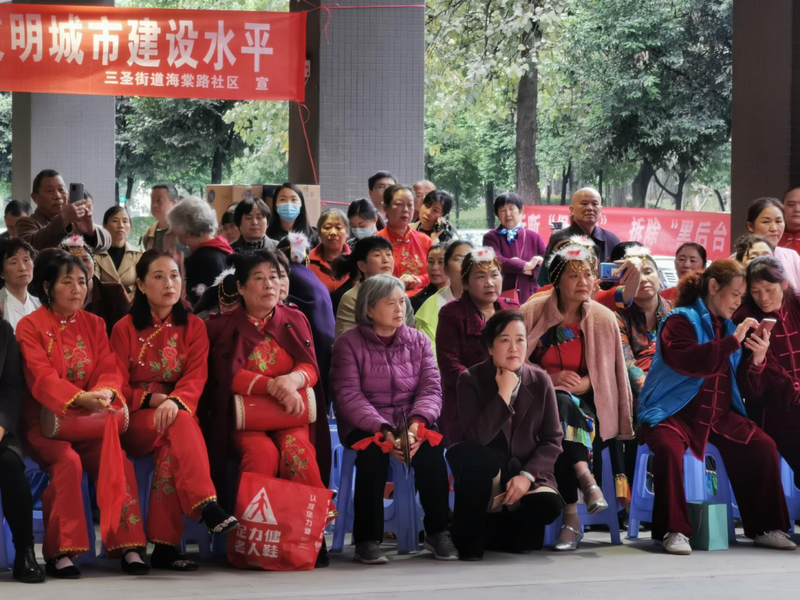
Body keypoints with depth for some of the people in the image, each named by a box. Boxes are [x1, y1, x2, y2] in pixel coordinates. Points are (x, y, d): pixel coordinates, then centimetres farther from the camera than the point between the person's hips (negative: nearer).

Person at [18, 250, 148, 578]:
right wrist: (80, 397, -31)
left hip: (90, 421, 4)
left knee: (116, 459, -24)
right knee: (68, 461, -32)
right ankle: (60, 552, -26)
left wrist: (104, 393, -23)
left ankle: (128, 546, -19)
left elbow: (110, 370, 2)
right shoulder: (30, 326, -2)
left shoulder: (94, 324, 13)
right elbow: (42, 377, -15)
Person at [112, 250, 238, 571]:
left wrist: (174, 401, -27)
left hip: (177, 411, 1)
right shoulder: (125, 329, 5)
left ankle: (166, 547, -36)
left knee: (170, 451, -35)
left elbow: (196, 377, -6)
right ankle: (207, 507, -47)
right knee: (179, 424, -35)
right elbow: (119, 387, 1)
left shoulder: (194, 327, 8)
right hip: (136, 421, -1)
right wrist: (153, 399, -17)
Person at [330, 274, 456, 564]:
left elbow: (431, 388, -1)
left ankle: (437, 532, -18)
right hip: (365, 426, -3)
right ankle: (367, 538, -25)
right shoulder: (349, 343, -3)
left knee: (431, 448, -29)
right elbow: (348, 396, -13)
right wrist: (384, 431, -26)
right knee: (373, 450, -35)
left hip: (411, 423, 3)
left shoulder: (417, 340, 8)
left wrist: (417, 423, -23)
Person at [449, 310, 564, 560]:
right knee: (472, 455, -37)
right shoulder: (471, 380, -9)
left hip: (526, 474, 3)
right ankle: (469, 536, -15)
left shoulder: (540, 381, -1)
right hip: (485, 475, -2)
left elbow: (552, 440, -3)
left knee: (549, 505, -29)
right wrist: (504, 393, -24)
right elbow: (477, 437, -23)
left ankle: (497, 531, 5)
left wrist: (527, 475, -18)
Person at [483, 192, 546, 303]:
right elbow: (497, 262, -14)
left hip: (530, 298, 2)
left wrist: (529, 271, -12)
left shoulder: (534, 237, 10)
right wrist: (527, 265, -11)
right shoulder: (491, 238, 2)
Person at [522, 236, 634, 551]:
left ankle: (571, 515, -34)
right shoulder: (532, 312, 1)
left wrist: (580, 384, -11)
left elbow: (608, 374, 8)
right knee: (559, 406, -37)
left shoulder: (604, 319, 5)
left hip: (585, 404, 1)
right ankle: (585, 479, -42)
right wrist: (549, 378, -13)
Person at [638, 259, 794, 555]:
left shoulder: (728, 327, 15)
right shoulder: (681, 319, -6)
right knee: (669, 448, -34)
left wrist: (756, 360, -4)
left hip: (718, 415, 7)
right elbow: (688, 361, -25)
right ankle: (674, 530, -23)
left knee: (763, 447, -10)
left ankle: (765, 527, 0)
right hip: (675, 411, -6)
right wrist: (733, 341, -24)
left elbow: (738, 379, 17)